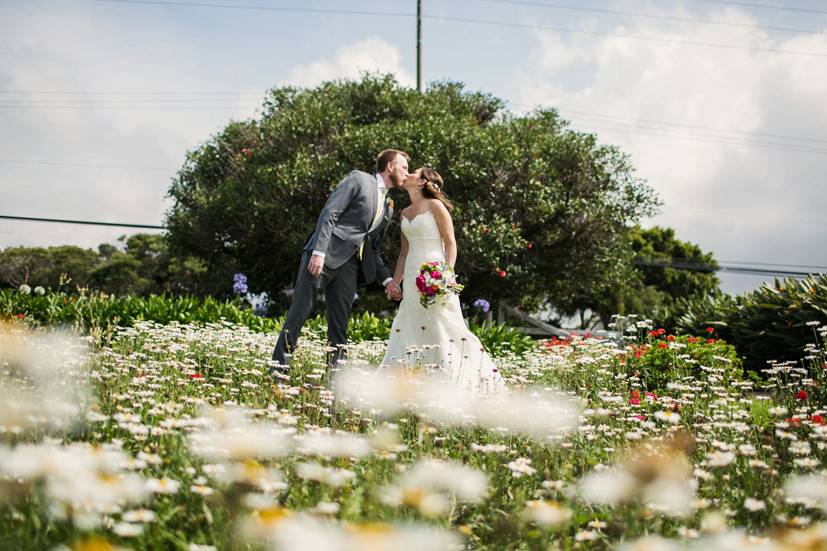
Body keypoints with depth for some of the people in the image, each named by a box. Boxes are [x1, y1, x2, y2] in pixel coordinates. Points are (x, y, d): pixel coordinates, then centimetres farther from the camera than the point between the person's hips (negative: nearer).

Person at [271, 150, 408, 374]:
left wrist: (387, 279, 12)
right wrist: (319, 252, -19)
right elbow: (329, 213, -8)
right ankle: (279, 368, -5)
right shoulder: (358, 180, 2)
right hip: (323, 255, -7)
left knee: (340, 325, 2)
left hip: (349, 264, 7)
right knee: (299, 312, -8)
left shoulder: (388, 208, 23)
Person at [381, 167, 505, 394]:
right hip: (412, 278, 7)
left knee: (440, 328, -7)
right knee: (410, 330, 4)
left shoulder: (435, 206, -4)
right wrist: (394, 282, 16)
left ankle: (450, 381, -1)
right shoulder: (405, 213, 16)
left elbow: (451, 243, -7)